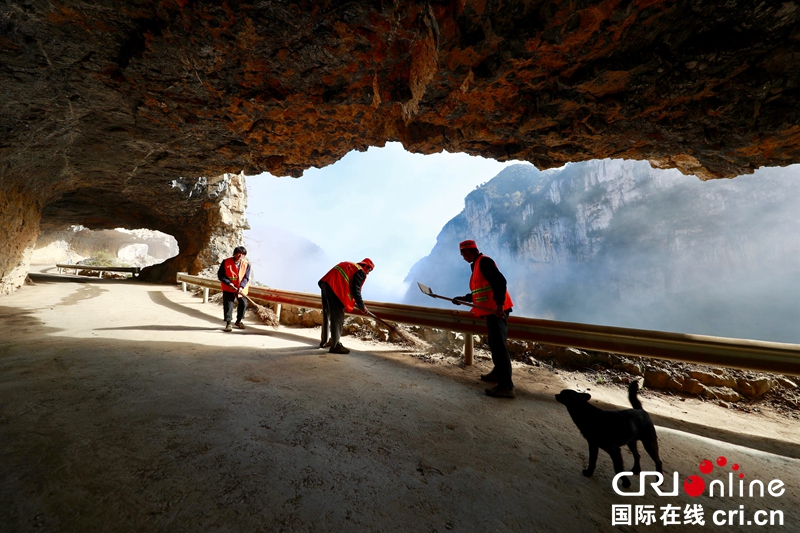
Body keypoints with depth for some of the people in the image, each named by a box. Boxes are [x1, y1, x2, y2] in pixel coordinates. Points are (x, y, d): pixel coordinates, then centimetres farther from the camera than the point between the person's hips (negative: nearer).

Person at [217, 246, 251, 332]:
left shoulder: (246, 264, -6)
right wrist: (228, 283, -19)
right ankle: (228, 323, 14)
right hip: (228, 288, -2)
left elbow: (246, 277, -6)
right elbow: (220, 275, -7)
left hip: (241, 289, 2)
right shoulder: (226, 262, -9)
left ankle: (238, 321, 26)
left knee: (243, 304, 5)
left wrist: (241, 287, -20)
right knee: (228, 305, -1)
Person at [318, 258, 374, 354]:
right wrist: (362, 306, 5)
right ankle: (335, 345, 1)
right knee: (338, 317, -3)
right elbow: (356, 291, -6)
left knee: (327, 314, 19)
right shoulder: (361, 272, 0)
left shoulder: (351, 266, 27)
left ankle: (324, 341, 32)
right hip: (334, 287, -10)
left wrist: (353, 302, 31)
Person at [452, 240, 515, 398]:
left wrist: (499, 304, -30)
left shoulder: (483, 261, -11)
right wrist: (464, 298, 19)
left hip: (497, 310, -10)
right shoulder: (476, 265, 19)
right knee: (495, 344, 19)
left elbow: (500, 281, -23)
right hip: (491, 310, 10)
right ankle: (498, 373, 34)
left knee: (498, 346, -10)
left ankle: (506, 386, -5)